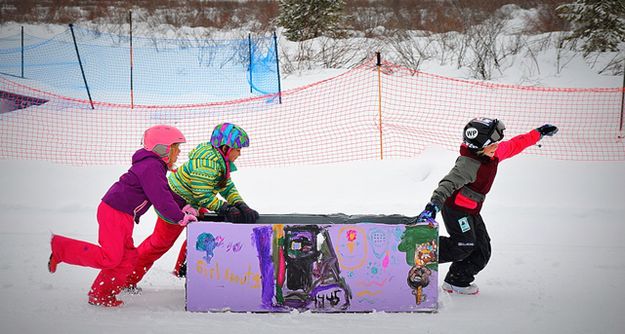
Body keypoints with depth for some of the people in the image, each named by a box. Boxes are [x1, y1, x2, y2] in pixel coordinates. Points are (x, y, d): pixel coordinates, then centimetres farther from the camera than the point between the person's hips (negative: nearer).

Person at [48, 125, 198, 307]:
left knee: (127, 258, 10)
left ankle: (100, 295, 16)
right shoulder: (151, 167, -17)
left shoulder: (155, 166, 16)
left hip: (123, 216, 11)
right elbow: (161, 199, -23)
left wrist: (183, 208, 11)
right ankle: (60, 247, -4)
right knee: (110, 258, -13)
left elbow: (167, 193, 24)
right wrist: (181, 217, -17)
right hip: (114, 213, -11)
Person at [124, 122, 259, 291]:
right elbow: (203, 195, -33)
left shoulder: (220, 160, 0)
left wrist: (240, 205, -15)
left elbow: (228, 187, 1)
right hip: (174, 205, -10)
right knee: (161, 242, 0)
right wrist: (225, 209, -32)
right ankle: (128, 279, 13)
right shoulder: (207, 161, -31)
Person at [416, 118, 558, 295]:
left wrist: (539, 133, 23)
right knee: (464, 245, -21)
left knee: (482, 250, 5)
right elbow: (449, 183, -39)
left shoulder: (494, 153, -2)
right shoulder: (469, 164, -29)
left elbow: (514, 145, 15)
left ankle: (457, 282, 14)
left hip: (471, 211, 9)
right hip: (456, 208, -9)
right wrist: (433, 205, -53)